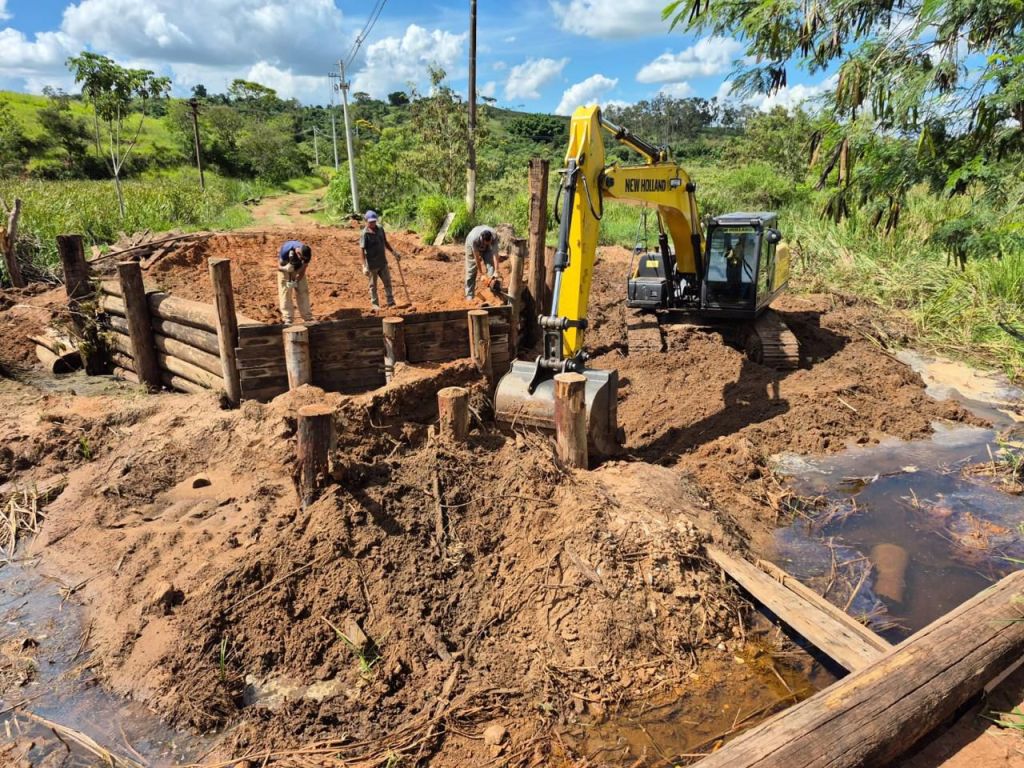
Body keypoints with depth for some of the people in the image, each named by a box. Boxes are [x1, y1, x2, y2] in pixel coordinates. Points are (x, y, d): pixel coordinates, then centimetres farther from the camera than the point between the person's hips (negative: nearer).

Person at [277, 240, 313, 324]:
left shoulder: (306, 253, -30)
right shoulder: (286, 250, -38)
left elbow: (303, 270, -20)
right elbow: (279, 267, -27)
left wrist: (296, 281, -33)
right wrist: (286, 268, -49)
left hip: (298, 268, 2)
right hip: (284, 266, -2)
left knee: (303, 291, -1)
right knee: (285, 292, -9)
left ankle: (308, 317, 6)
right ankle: (288, 319, -8)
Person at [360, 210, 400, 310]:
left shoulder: (380, 229, 1)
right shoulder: (365, 233, -17)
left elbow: (385, 242, 15)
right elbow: (362, 250, -17)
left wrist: (394, 252, 10)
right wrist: (364, 266, -22)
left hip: (383, 262, 5)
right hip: (372, 264, -5)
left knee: (387, 282, 11)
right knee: (373, 285, 10)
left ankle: (391, 302, 22)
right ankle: (375, 303, 24)